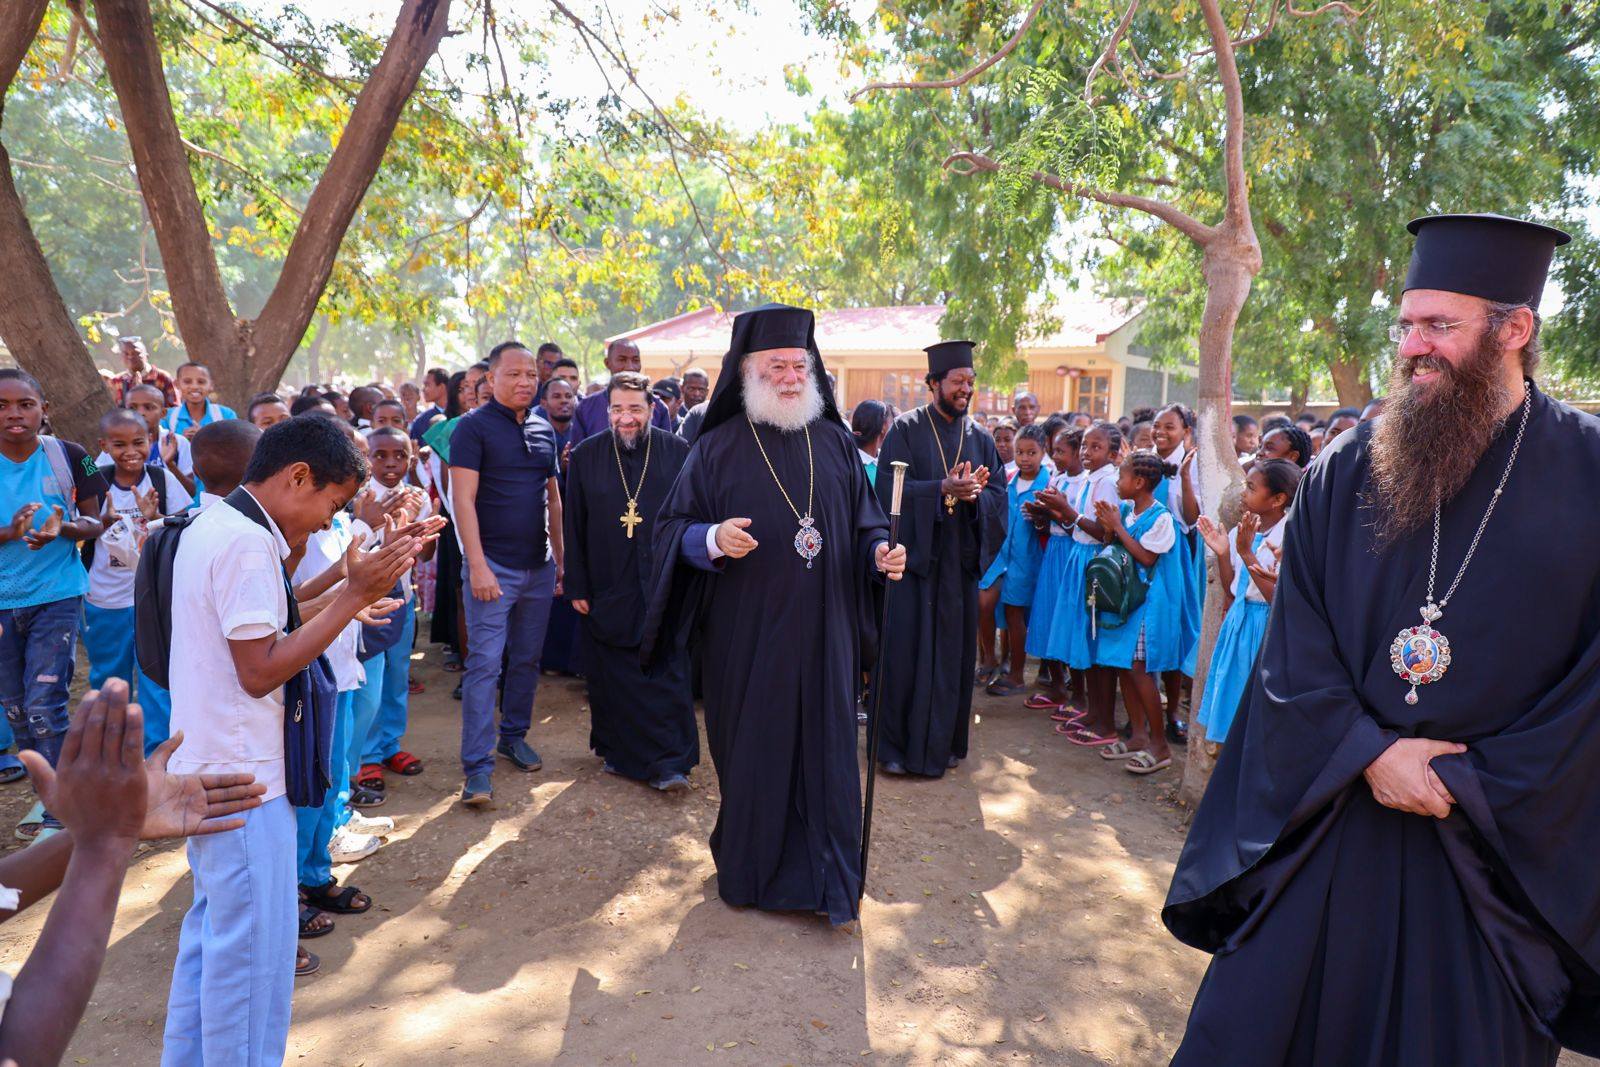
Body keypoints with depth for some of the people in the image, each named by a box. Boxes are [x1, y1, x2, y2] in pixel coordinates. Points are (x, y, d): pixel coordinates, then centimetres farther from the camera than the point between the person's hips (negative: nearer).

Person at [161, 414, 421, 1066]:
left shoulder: (210, 526, 10)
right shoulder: (248, 543, -21)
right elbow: (260, 671, -22)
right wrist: (353, 597, -21)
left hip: (204, 768, 10)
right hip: (242, 778, -10)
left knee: (214, 927, 23)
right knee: (253, 946, 2)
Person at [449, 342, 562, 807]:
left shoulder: (544, 430, 11)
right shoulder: (473, 426, -6)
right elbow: (463, 499, -12)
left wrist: (561, 559, 13)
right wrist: (477, 565, -19)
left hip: (539, 566, 6)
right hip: (494, 566, -5)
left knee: (527, 659, 14)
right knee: (485, 663, -5)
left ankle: (514, 736, 30)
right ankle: (477, 766, 0)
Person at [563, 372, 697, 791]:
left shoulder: (677, 452, -2)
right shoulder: (586, 456, 2)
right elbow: (573, 526, 4)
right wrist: (576, 587, 1)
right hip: (608, 588, 2)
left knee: (667, 674, 0)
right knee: (612, 676, 10)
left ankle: (668, 764, 8)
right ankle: (617, 751, 27)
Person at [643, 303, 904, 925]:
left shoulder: (835, 442, 8)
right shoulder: (717, 448, 0)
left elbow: (865, 520, 12)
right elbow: (671, 529, -1)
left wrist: (880, 551, -9)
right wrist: (712, 539, -22)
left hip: (822, 630, 2)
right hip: (745, 633, -2)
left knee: (825, 749, 6)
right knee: (751, 750, 8)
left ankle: (828, 881, 20)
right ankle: (748, 870, 28)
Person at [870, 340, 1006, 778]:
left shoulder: (981, 440, 12)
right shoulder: (906, 429, -1)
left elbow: (999, 498, 5)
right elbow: (889, 488, -12)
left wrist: (974, 494, -16)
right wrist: (943, 489, -23)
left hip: (960, 560, 4)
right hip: (914, 555, -4)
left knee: (954, 652, 8)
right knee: (905, 650, -2)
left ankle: (944, 742, 21)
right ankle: (898, 744, 9)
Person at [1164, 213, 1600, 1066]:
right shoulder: (1345, 471, -2)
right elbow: (1294, 638, -3)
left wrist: (1475, 785, -12)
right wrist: (1368, 751, -14)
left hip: (1504, 838, -1)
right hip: (1332, 809, 2)